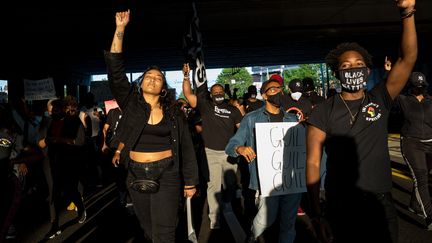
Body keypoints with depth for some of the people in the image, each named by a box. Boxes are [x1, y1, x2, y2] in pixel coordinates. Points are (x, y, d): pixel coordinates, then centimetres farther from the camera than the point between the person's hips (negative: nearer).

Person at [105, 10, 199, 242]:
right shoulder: (130, 103, 0)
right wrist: (120, 30, -15)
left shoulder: (173, 113, 0)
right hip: (136, 175, 2)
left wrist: (190, 181, 2)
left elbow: (186, 148, 3)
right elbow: (115, 68, -9)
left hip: (166, 175, -2)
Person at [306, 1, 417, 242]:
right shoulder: (324, 112, -7)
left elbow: (408, 59, -9)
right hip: (341, 206, -3)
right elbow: (313, 163, -10)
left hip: (381, 202, 3)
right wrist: (316, 213, -15)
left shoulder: (379, 100, 1)